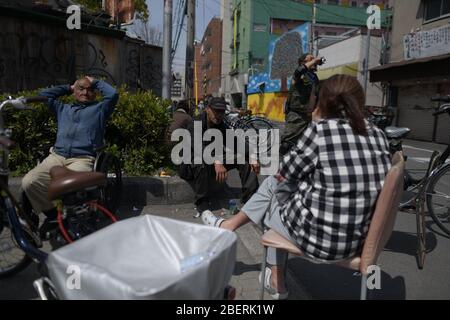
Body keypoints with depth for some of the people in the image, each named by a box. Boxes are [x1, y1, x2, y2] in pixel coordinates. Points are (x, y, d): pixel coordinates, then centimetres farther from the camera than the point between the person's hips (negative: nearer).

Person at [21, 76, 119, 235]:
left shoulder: (99, 108, 20)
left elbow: (113, 94, 4)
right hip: (57, 156, 5)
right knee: (28, 182, -22)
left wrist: (95, 82, 19)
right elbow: (43, 94, 32)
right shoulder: (63, 108, 32)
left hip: (82, 159, -4)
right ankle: (53, 212, -4)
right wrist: (68, 88, 34)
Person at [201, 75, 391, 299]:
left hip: (318, 237, -6)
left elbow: (283, 173, -5)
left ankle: (228, 225, 40)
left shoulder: (321, 129, -16)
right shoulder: (377, 134, 0)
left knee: (275, 184, 19)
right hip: (357, 239, 6)